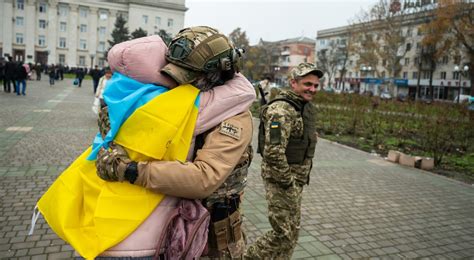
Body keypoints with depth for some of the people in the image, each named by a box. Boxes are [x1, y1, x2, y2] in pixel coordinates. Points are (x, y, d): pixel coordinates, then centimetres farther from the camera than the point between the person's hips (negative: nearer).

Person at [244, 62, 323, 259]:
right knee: (284, 232, -2)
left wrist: (299, 179, 17)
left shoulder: (305, 107, 11)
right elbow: (273, 152, -28)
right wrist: (287, 182, -20)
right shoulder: (281, 110, -21)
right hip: (281, 179, -9)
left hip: (295, 178, 9)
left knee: (292, 230, 18)